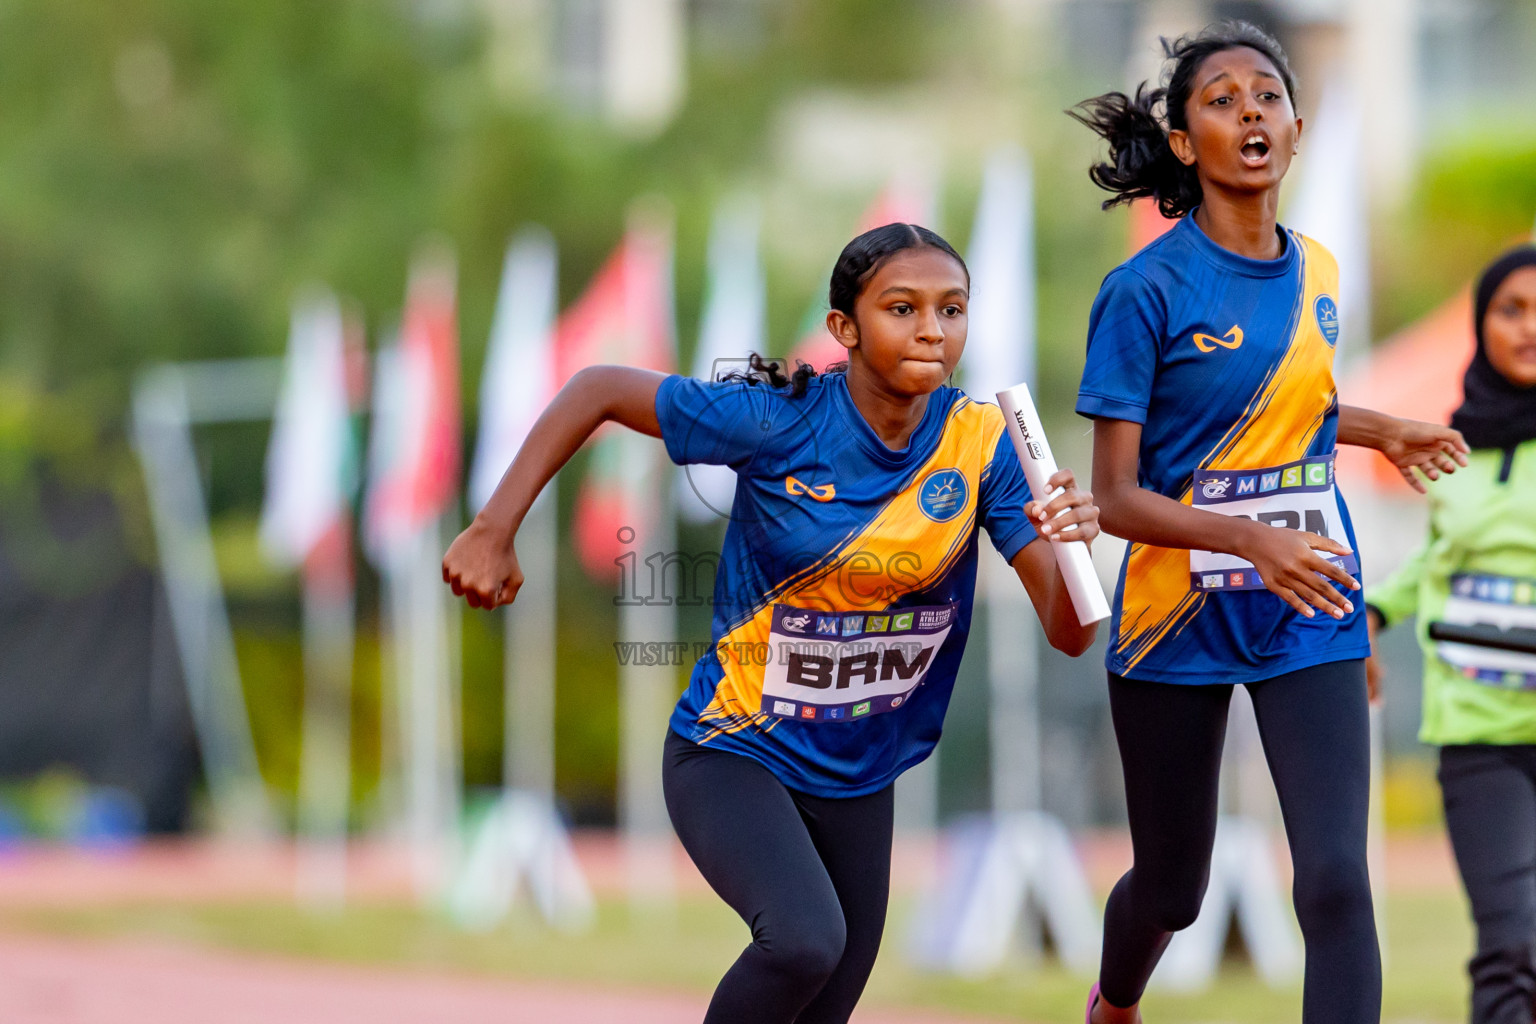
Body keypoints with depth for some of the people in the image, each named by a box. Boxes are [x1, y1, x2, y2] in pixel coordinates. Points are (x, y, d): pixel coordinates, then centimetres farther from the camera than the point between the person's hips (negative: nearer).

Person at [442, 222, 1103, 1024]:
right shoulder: (778, 422, -19)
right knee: (804, 939, -32)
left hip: (858, 776, 5)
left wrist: (1074, 545, -36)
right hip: (733, 754, -5)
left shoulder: (979, 443, -10)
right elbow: (599, 390, -10)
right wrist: (493, 532, -15)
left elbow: (1067, 633, -14)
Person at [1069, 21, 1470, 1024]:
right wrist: (1250, 539, -30)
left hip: (1309, 611, 3)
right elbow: (1116, 496, -16)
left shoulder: (1317, 273, 3)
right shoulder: (1147, 290, -13)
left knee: (1337, 879, -14)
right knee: (1171, 888, 14)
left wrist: (1383, 431, 10)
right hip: (1179, 618, -3)